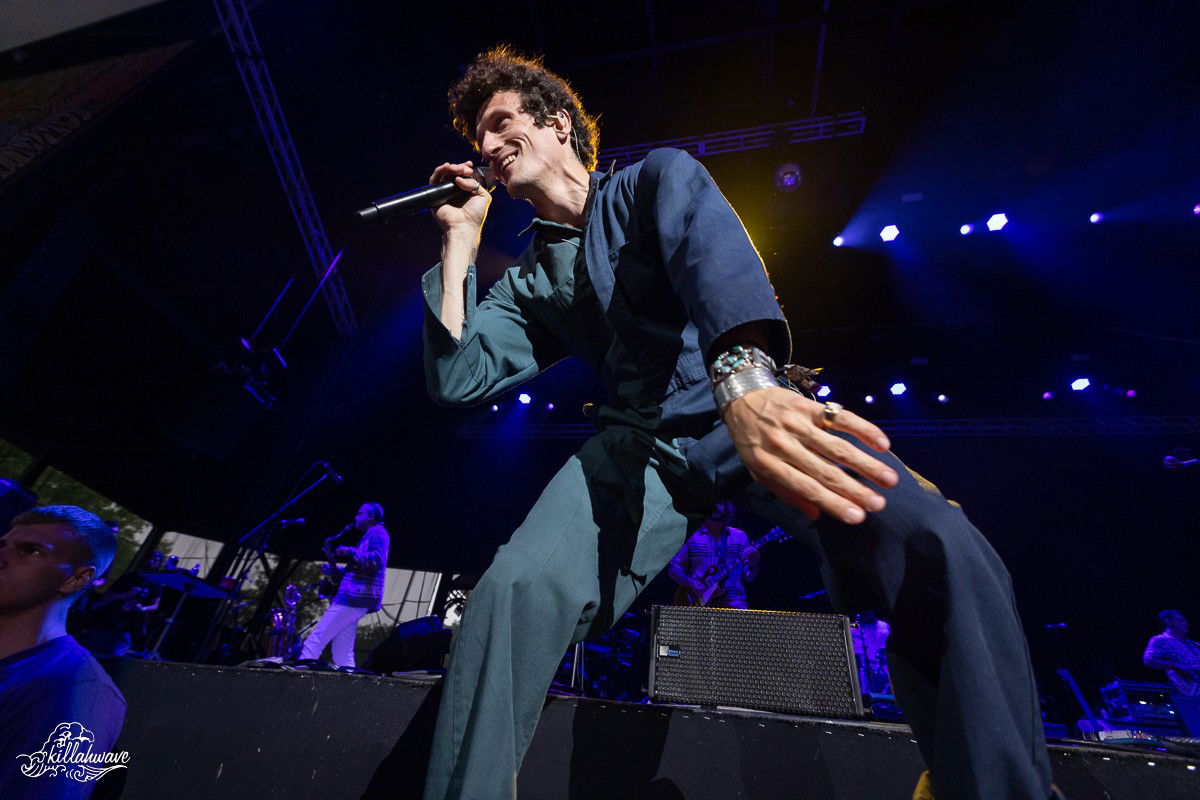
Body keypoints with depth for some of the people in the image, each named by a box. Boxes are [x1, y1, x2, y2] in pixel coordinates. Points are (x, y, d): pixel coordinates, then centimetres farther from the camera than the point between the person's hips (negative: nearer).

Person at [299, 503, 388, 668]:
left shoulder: (377, 532, -4)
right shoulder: (369, 536, 26)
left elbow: (377, 561, -20)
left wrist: (350, 552, -14)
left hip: (354, 597, -10)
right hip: (354, 598, 10)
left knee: (314, 642, -9)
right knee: (342, 653, 8)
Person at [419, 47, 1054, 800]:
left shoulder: (658, 177, 11)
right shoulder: (528, 284, 21)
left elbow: (712, 249, -13)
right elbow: (456, 378, 10)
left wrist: (743, 378, -34)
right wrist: (460, 242, 11)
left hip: (756, 410, -1)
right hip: (643, 442, 2)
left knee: (941, 550, -27)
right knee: (513, 591, -24)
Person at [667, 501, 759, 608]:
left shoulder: (739, 537, 7)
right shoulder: (693, 537, 2)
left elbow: (748, 576, 6)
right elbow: (673, 569, 7)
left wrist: (753, 564, -15)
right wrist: (691, 583, -10)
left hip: (730, 600, 2)